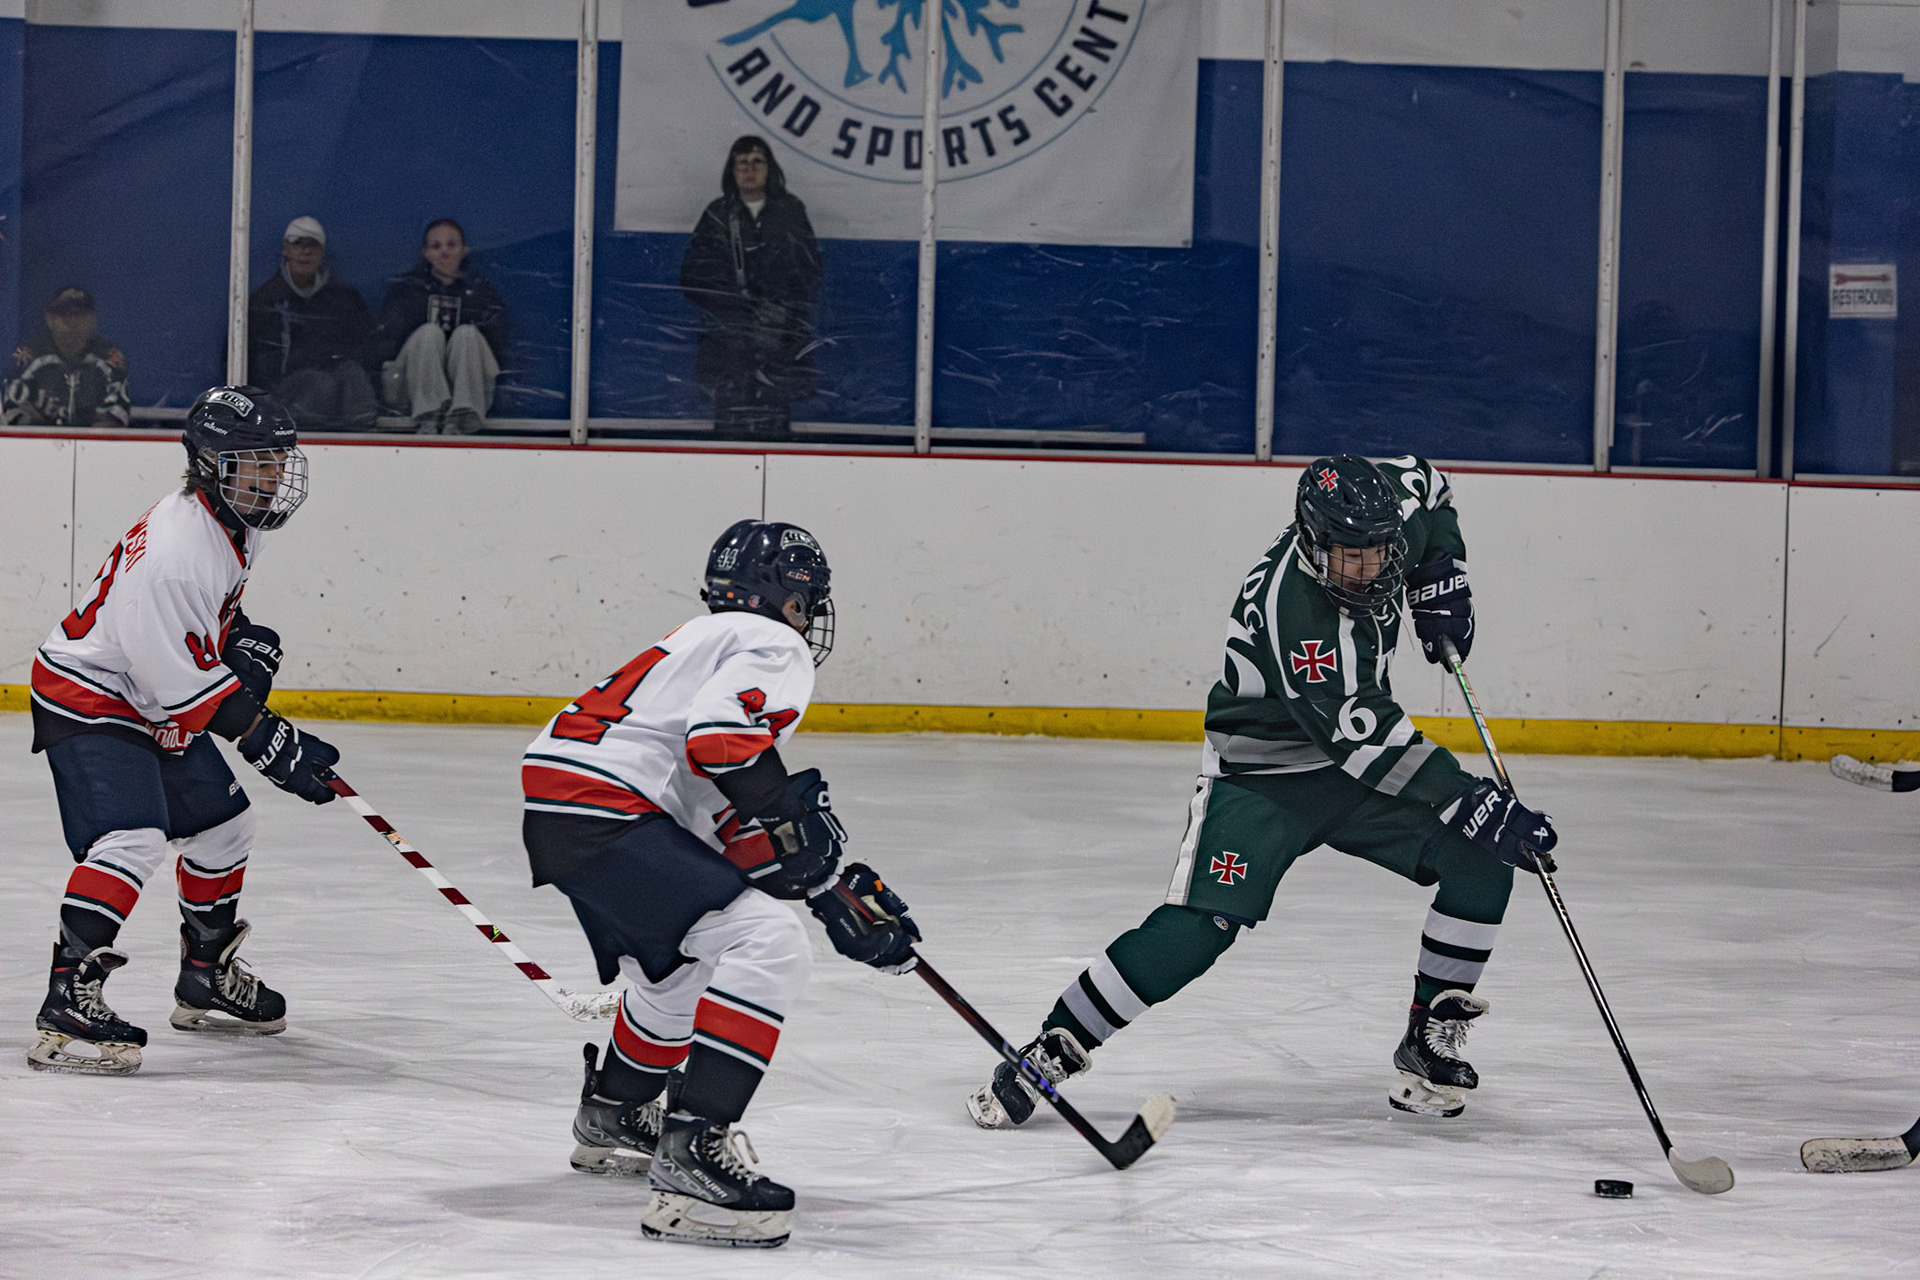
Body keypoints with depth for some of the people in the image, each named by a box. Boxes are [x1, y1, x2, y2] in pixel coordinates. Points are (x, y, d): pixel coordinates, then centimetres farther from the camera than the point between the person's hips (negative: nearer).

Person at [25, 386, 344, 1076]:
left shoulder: (234, 524, 1)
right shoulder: (172, 548, -30)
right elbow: (175, 679, -31)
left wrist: (246, 644, 3)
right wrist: (265, 739, -29)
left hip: (159, 707, 10)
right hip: (89, 701, -10)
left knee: (222, 826, 18)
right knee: (131, 839, -26)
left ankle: (207, 978, 35)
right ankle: (67, 1004, -31)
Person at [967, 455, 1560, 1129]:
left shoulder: (1389, 513, -13)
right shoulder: (1287, 605, -34)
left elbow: (1424, 483, 15)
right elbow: (1360, 735, -35)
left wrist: (1441, 575, 2)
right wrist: (1473, 803, -38)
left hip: (1360, 757, 7)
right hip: (1260, 775, -7)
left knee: (1482, 864, -8)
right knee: (1198, 927, -21)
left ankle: (1431, 1038, 5)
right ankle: (1052, 1052, -11)